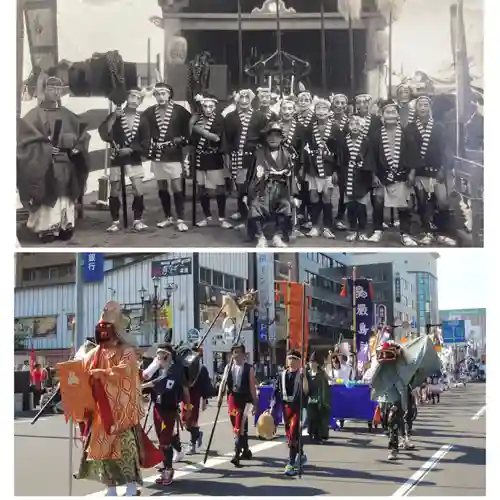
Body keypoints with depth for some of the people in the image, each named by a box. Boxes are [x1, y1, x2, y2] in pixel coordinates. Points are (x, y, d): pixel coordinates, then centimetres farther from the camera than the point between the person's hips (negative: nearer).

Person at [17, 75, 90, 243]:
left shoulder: (68, 115, 14)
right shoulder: (34, 115, -1)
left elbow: (82, 135, 18)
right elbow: (26, 140, -9)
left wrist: (77, 147, -2)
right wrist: (47, 148, -19)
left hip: (66, 165, 5)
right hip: (45, 167, -5)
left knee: (65, 197, 5)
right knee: (47, 197, -10)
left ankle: (64, 227, 10)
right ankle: (45, 229, -7)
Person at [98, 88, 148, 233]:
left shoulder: (142, 118, 1)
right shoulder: (115, 115, -3)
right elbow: (103, 134, -16)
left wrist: (130, 149, -14)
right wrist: (114, 117, -22)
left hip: (134, 158, 1)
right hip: (117, 158, -1)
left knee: (139, 191, -8)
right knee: (114, 192, 4)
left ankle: (137, 220, 6)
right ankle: (115, 222, 15)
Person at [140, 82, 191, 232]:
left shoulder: (179, 111, -3)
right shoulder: (149, 113, 4)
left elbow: (189, 126, 2)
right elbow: (144, 132, 2)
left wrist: (182, 140, -10)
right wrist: (147, 149, -8)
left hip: (174, 155, -4)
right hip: (157, 156, 4)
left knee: (176, 187, -6)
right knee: (162, 188, 11)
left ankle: (180, 219, 0)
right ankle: (168, 217, 23)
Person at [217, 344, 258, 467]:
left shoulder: (249, 369, -1)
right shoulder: (228, 367, 9)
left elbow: (252, 387, -1)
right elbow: (223, 382, 5)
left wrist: (255, 404, -2)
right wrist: (220, 396, -9)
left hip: (244, 398, -5)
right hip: (232, 398, 5)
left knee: (239, 426, -13)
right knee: (236, 426, 13)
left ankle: (237, 454, -17)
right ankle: (246, 450, 29)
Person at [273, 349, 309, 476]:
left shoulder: (302, 374, -4)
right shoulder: (282, 375, 9)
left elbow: (306, 391, -17)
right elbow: (276, 392, 13)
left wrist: (304, 376, -27)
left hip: (298, 408, -6)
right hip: (286, 407, 6)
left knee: (293, 435, -12)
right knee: (289, 434, 14)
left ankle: (291, 464, -10)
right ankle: (301, 456, 35)